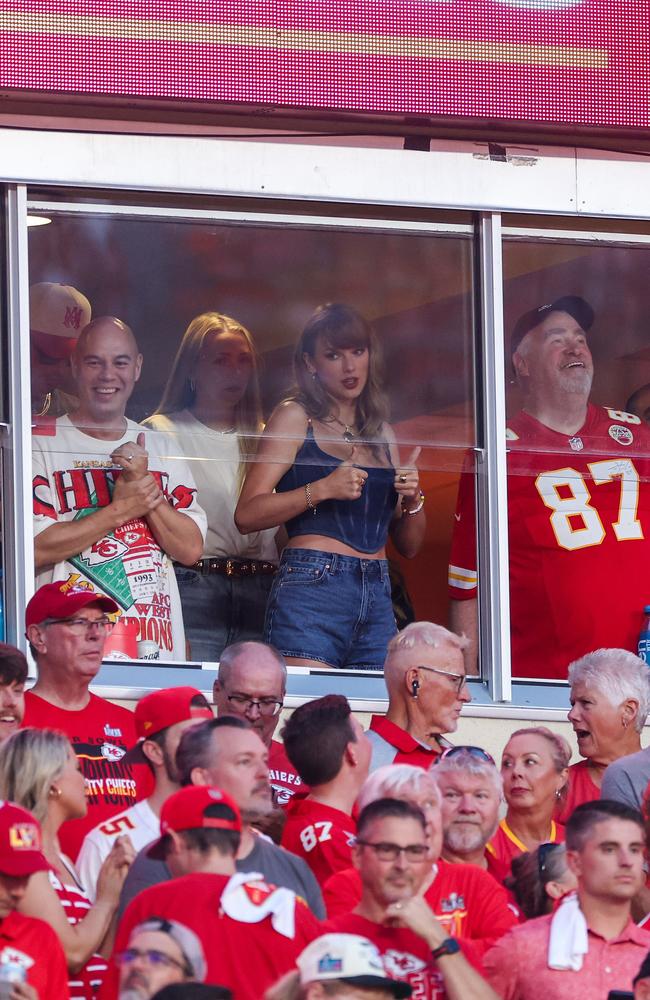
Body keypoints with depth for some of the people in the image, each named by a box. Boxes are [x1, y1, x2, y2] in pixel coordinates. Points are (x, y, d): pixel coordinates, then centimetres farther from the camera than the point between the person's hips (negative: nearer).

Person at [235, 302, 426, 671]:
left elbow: (409, 545, 23)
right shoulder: (295, 417, 5)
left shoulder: (382, 433, 20)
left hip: (378, 600, 5)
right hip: (313, 588, -5)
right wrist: (320, 490, -15)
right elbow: (247, 515, -6)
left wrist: (413, 499, 4)